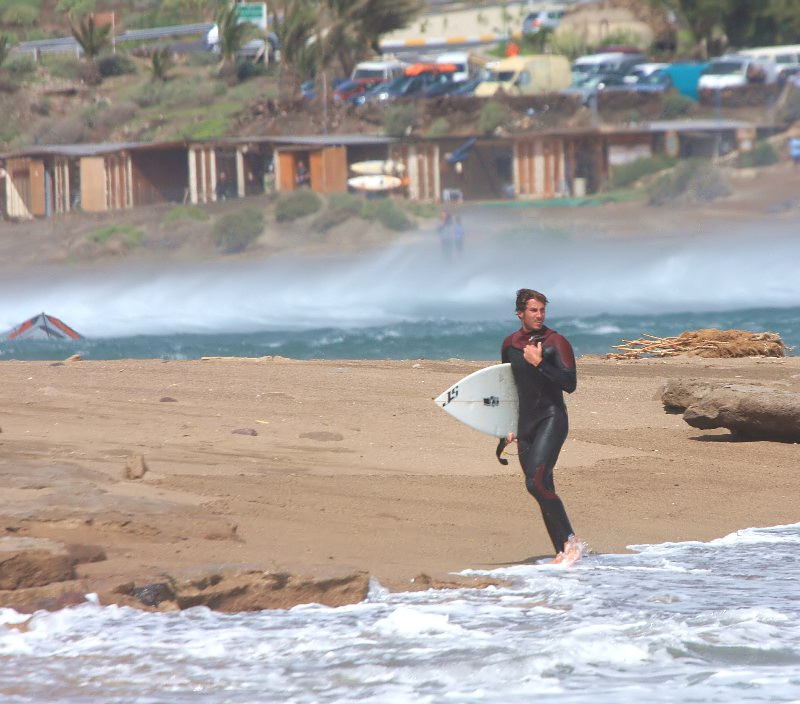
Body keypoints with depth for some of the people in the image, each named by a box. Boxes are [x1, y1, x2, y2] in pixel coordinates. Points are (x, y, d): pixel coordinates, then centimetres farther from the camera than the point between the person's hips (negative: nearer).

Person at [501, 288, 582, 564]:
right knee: (542, 488, 4)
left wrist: (539, 363, -20)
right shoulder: (510, 344, 11)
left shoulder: (556, 343, -6)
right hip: (526, 424, 6)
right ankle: (562, 551, 9)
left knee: (537, 481, -22)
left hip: (552, 419, -6)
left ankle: (570, 540, -14)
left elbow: (570, 384, -14)